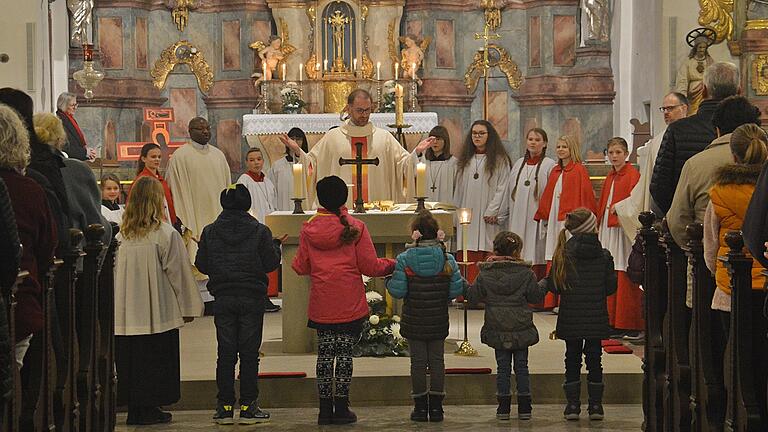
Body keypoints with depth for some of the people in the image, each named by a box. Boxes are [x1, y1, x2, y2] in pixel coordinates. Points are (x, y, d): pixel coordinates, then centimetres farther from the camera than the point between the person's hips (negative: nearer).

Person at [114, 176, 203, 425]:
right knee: (156, 361, 5)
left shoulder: (122, 235, 1)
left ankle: (134, 409, 14)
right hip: (159, 311, -4)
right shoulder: (166, 234, -10)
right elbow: (178, 273, -6)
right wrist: (188, 308, 4)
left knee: (130, 359, 10)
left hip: (127, 313, 4)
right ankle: (150, 408, 6)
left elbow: (115, 272, 6)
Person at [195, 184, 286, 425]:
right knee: (249, 352, 4)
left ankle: (225, 406, 7)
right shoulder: (259, 231, -7)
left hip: (223, 299, 2)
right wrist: (276, 246, 15)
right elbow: (271, 263, -4)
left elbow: (202, 265, 2)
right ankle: (248, 407, 4)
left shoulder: (210, 232, -2)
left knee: (225, 353, 7)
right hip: (252, 297, -1)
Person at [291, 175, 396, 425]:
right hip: (350, 305, -2)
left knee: (324, 353, 8)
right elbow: (370, 266, -6)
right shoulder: (355, 228, -6)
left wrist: (293, 263, 31)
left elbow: (301, 267, 7)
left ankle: (325, 409, 9)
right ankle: (341, 409, 4)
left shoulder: (308, 230, 1)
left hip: (321, 305, 2)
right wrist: (393, 265, 11)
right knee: (345, 353, 3)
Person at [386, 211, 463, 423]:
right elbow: (456, 290, -5)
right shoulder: (447, 260, -6)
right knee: (437, 360, 10)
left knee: (418, 361, 6)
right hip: (439, 322, 2)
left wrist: (388, 281, 7)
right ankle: (436, 406, 11)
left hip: (414, 322, -2)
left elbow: (398, 291, -14)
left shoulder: (404, 260, -12)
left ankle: (420, 407, 9)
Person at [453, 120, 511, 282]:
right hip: (468, 218, 4)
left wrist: (492, 211, -13)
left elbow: (502, 188, -3)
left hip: (489, 220, -4)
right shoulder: (464, 160, 17)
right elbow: (459, 190, 17)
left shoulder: (500, 160, 3)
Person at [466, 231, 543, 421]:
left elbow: (472, 295, -1)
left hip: (497, 330, 1)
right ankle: (524, 407, 10)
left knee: (502, 367, 10)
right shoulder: (525, 273, -10)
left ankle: (504, 407, 9)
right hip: (521, 329, -1)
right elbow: (537, 297, -3)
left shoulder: (486, 274, -6)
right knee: (521, 366, 9)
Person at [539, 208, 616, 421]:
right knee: (594, 359, 10)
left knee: (572, 359, 10)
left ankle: (573, 405, 8)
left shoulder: (563, 254, -8)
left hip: (571, 319, 0)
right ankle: (595, 405, 11)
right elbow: (611, 286, -1)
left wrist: (543, 283, 16)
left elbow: (554, 285, -6)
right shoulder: (604, 256, -6)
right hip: (596, 319, 0)